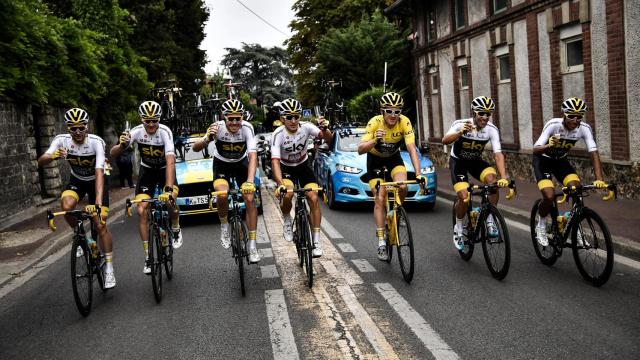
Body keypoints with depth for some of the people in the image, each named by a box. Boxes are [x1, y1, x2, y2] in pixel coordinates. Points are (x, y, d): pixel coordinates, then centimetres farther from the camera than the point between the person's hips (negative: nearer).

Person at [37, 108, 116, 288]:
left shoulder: (96, 142, -30)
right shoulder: (62, 140, -21)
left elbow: (99, 172, -39)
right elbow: (41, 161, -30)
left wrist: (98, 202, -50)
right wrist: (52, 156, -55)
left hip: (96, 181, -2)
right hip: (76, 180, 3)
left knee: (101, 225, -10)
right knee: (66, 206, -30)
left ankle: (109, 269, 3)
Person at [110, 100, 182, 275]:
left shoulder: (165, 132, -29)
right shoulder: (137, 131, -21)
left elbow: (170, 162, -39)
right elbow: (113, 153, -25)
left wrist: (169, 188, -51)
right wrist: (122, 145, -49)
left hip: (165, 170, -2)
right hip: (146, 171, 2)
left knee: (170, 201, -27)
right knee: (141, 211, -10)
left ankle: (176, 229, 7)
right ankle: (148, 256, 1)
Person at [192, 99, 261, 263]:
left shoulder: (247, 128, -28)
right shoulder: (217, 127, -27)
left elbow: (252, 156, -35)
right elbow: (196, 148, -29)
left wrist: (250, 181, -48)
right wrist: (207, 139, -51)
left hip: (241, 163, 1)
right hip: (221, 164, 0)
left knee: (250, 199, -13)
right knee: (222, 195, -28)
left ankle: (252, 246, -4)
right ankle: (224, 226, 2)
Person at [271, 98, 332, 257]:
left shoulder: (305, 127, -21)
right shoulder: (278, 135, -27)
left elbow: (328, 138, -30)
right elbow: (275, 161, -35)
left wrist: (325, 128, -53)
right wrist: (280, 184, -50)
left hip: (303, 166, 2)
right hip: (286, 168, -2)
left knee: (314, 198, -14)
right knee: (287, 194, -30)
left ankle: (316, 241, -4)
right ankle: (287, 221, 4)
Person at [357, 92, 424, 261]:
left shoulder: (404, 122, -25)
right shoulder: (375, 122, -29)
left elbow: (412, 150, -29)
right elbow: (360, 149, -34)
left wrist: (418, 174, -40)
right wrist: (374, 141, -53)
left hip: (394, 158, 2)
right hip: (375, 159, -1)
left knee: (402, 187, -26)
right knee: (379, 199, -12)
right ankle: (381, 243, -7)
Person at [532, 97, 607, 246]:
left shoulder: (584, 128, -21)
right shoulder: (553, 125, -31)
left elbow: (593, 153, -26)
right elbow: (535, 150, -39)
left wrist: (599, 179, -37)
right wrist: (548, 145, -61)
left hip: (561, 160, 4)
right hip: (542, 160, -4)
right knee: (549, 196, -21)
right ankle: (541, 225, 8)